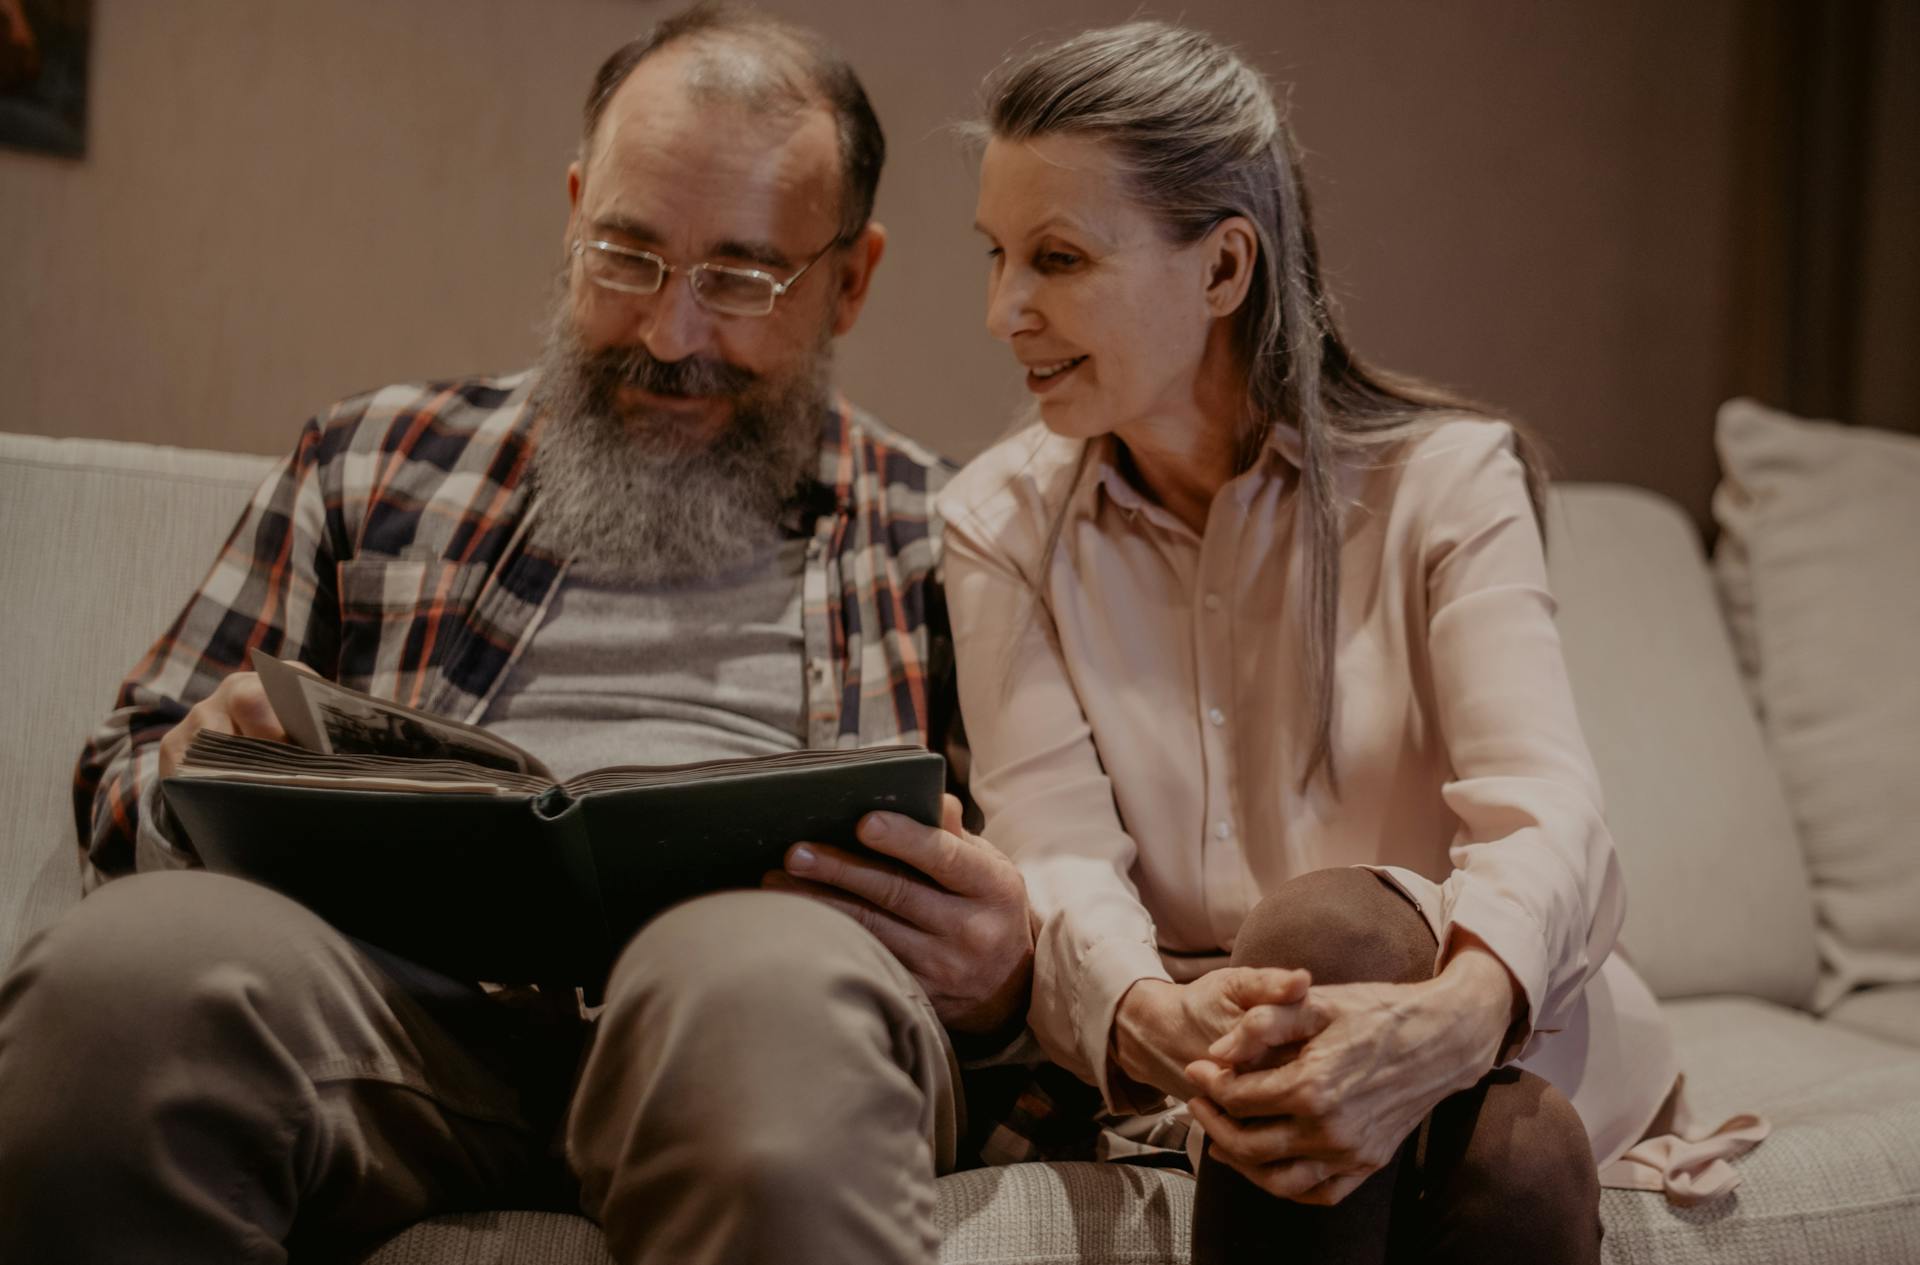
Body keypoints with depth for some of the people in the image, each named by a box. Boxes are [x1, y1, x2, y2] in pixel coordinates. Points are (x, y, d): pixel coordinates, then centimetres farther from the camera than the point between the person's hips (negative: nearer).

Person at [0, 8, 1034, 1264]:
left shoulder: (946, 537, 21)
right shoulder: (377, 462, 26)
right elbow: (124, 774, 25)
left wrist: (1000, 972, -9)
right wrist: (191, 780, -1)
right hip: (392, 977, 3)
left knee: (772, 988, -41)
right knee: (129, 964, -32)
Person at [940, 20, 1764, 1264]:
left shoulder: (1444, 478, -2)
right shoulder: (1004, 522, 4)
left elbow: (1544, 801, -16)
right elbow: (1054, 852, -9)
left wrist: (1453, 1014, -40)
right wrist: (1155, 1017, -33)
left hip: (1494, 1023, 0)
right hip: (1189, 1058, 1)